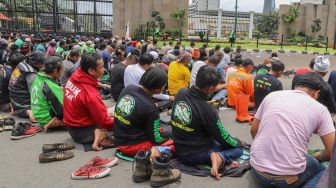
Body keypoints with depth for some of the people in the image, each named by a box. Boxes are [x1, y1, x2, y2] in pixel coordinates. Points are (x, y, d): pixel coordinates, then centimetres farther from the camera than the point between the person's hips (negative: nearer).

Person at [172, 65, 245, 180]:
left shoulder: (181, 93, -12)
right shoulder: (207, 110, -29)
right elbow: (223, 138, -12)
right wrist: (239, 142, 5)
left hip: (179, 149, 7)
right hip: (195, 155, -6)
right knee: (238, 149, 11)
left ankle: (219, 156, 4)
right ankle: (220, 158, -14)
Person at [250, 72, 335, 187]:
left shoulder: (271, 96, 7)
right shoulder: (320, 109, 1)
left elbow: (253, 130, 13)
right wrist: (318, 157, 23)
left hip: (258, 170, 3)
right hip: (289, 178, -2)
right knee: (318, 165, 27)